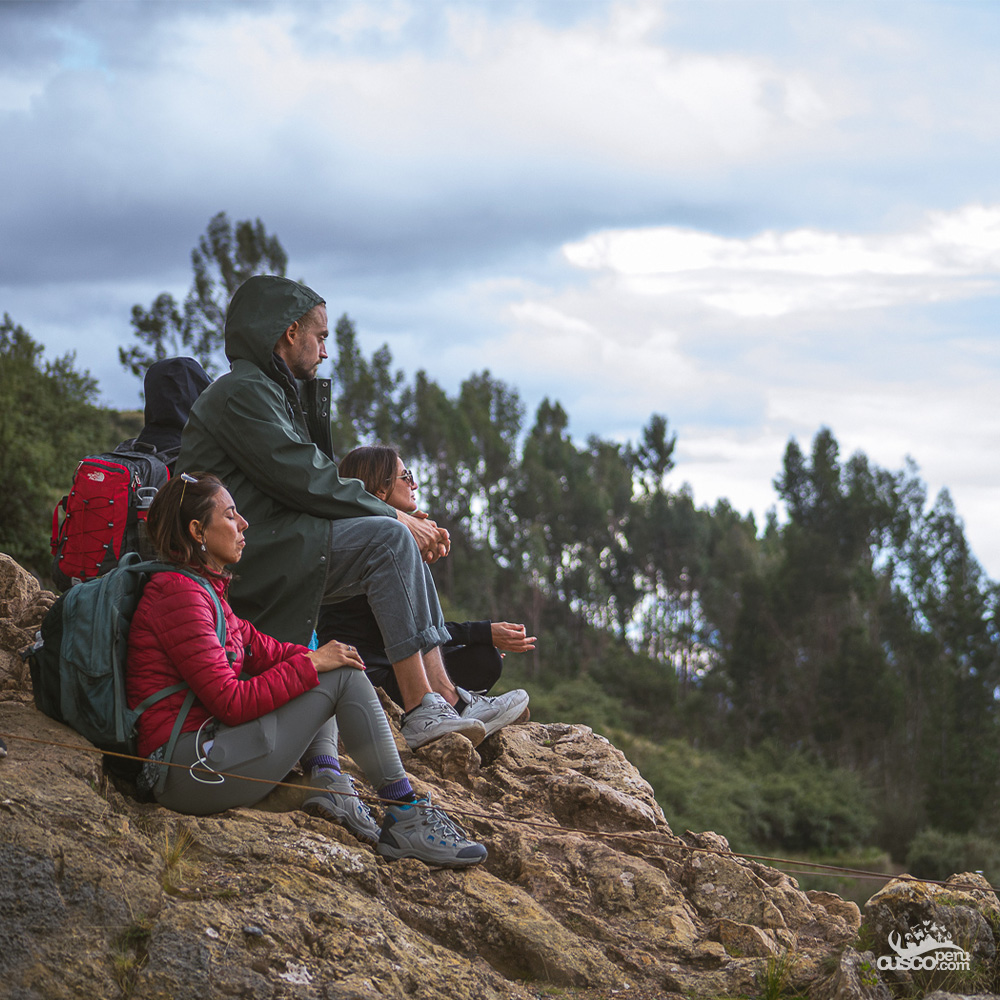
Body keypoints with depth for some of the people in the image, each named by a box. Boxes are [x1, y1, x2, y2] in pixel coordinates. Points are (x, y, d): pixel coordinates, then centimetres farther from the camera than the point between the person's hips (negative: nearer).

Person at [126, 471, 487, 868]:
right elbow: (230, 703, -17)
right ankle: (407, 819, -7)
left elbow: (263, 651, 14)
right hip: (188, 771, -10)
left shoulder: (202, 590, 18)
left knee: (336, 664, 19)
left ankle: (326, 777, -1)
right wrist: (311, 663, -11)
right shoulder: (178, 593, -13)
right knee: (342, 676, -8)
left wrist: (316, 655, -3)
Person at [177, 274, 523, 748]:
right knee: (388, 540, -20)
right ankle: (421, 710, -24)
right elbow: (306, 483, -18)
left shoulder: (270, 390, 23)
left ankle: (444, 698, -4)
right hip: (243, 561, -10)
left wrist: (403, 520, 4)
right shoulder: (242, 392, -11)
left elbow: (315, 480, 17)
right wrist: (394, 515, -10)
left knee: (402, 541, 5)